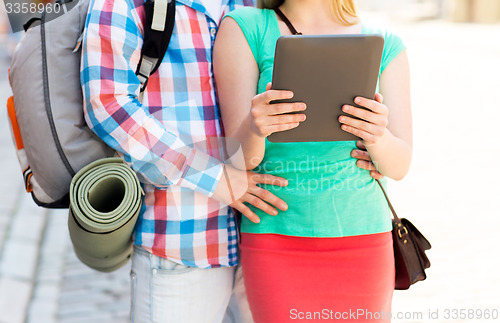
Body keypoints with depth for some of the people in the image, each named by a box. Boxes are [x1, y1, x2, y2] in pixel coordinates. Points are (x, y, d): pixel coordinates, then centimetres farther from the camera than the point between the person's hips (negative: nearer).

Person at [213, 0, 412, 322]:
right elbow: (240, 157, -7)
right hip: (277, 242, -2)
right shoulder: (242, 29, -2)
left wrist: (377, 135, -22)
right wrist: (254, 126, -30)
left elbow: (399, 166, 0)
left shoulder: (385, 45, 4)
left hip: (364, 240, 2)